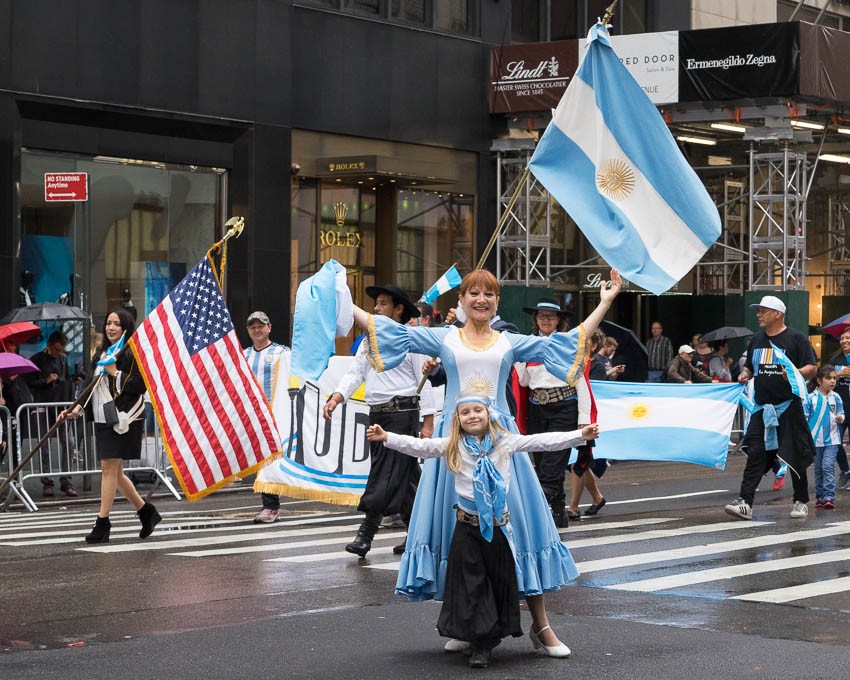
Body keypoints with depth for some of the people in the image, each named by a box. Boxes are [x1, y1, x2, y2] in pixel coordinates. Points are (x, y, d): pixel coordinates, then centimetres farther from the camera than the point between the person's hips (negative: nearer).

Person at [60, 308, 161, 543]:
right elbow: (93, 387, 21)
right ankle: (146, 511, 23)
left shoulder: (133, 353, -7)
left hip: (124, 417, -8)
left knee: (109, 467, -10)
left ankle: (102, 523, -6)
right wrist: (77, 408, 10)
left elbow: (140, 385, -15)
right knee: (114, 472, 9)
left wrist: (115, 372, -14)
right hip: (103, 418, 8)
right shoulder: (102, 354, 18)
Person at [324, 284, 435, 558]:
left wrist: (428, 423, -10)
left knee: (387, 474, -10)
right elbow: (355, 373, 11)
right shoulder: (369, 341, 17)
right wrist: (336, 398, -7)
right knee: (406, 476, 11)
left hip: (402, 412, -7)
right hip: (376, 413, 7)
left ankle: (366, 532, -13)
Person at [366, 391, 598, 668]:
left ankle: (494, 633, 23)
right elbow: (419, 446, -4)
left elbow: (543, 441, 2)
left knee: (500, 580, 7)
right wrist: (386, 437, -16)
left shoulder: (505, 441, 1)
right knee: (472, 585, 0)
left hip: (498, 523, 1)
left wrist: (581, 435, -3)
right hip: (468, 524, -1)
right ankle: (480, 643, 4)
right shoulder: (452, 446, 0)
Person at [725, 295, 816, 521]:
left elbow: (812, 368, -5)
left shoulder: (796, 338, -1)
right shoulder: (756, 341, 16)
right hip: (762, 407, 5)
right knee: (755, 455, -5)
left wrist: (795, 373, -25)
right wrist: (745, 375, 5)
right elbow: (749, 367, 27)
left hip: (788, 407, -4)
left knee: (795, 456, 2)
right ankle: (745, 502, -10)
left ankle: (801, 502, 15)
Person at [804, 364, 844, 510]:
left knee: (828, 467, -12)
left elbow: (841, 414, 9)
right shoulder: (810, 398, -5)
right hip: (816, 440, 0)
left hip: (831, 439, 0)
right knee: (818, 469, 10)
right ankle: (819, 496, 21)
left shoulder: (835, 398, 1)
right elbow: (804, 418, -1)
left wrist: (840, 418, -15)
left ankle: (829, 497, -14)